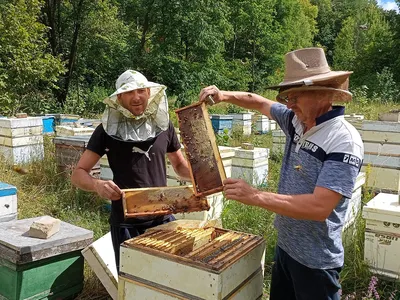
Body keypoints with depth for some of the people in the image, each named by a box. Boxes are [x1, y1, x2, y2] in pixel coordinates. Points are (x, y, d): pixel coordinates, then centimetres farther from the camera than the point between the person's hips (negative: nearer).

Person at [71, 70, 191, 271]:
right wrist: (97, 185, -29)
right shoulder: (107, 130, -6)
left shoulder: (163, 125, 1)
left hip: (163, 218, 3)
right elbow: (78, 174, -7)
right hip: (126, 222, -2)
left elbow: (179, 165, 14)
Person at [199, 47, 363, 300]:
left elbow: (319, 207, -31)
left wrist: (255, 196, -30)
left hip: (315, 260, -7)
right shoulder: (296, 120, -2)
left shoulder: (345, 142, -24)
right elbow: (260, 103, 15)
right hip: (284, 246, 7)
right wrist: (224, 96, -2)